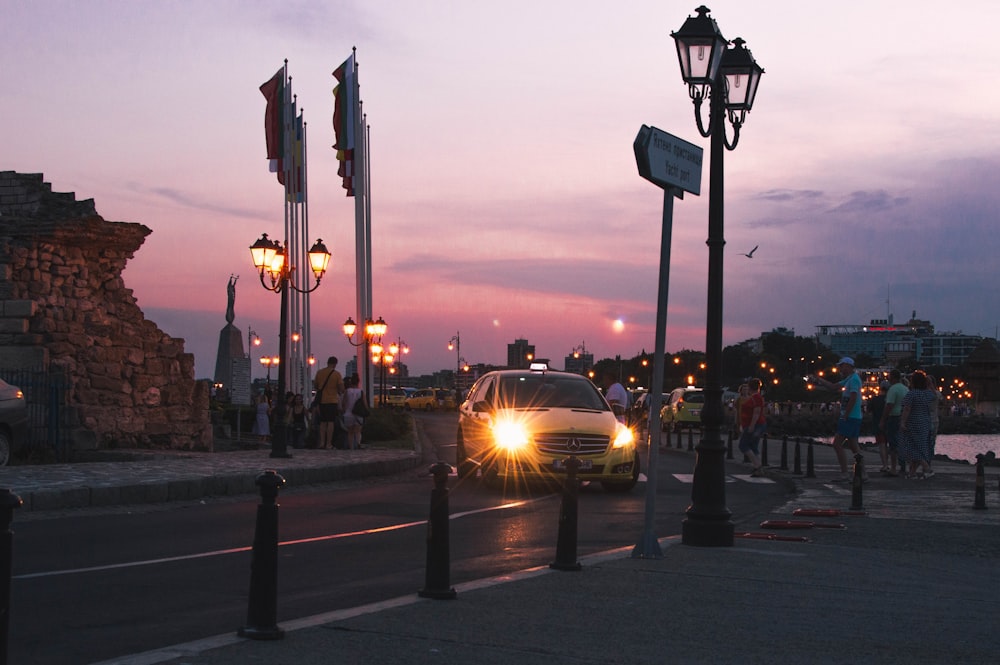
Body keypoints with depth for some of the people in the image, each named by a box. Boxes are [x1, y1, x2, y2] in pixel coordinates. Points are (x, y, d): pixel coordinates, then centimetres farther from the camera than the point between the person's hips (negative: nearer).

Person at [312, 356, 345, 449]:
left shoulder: (319, 372, 3)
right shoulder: (337, 374, -8)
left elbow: (315, 386, 11)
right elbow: (341, 388, -9)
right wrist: (340, 392, 12)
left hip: (322, 400, 4)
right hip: (332, 400, -4)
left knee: (323, 422, 12)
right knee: (331, 422, -2)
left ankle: (322, 442, 7)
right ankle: (329, 443, -4)